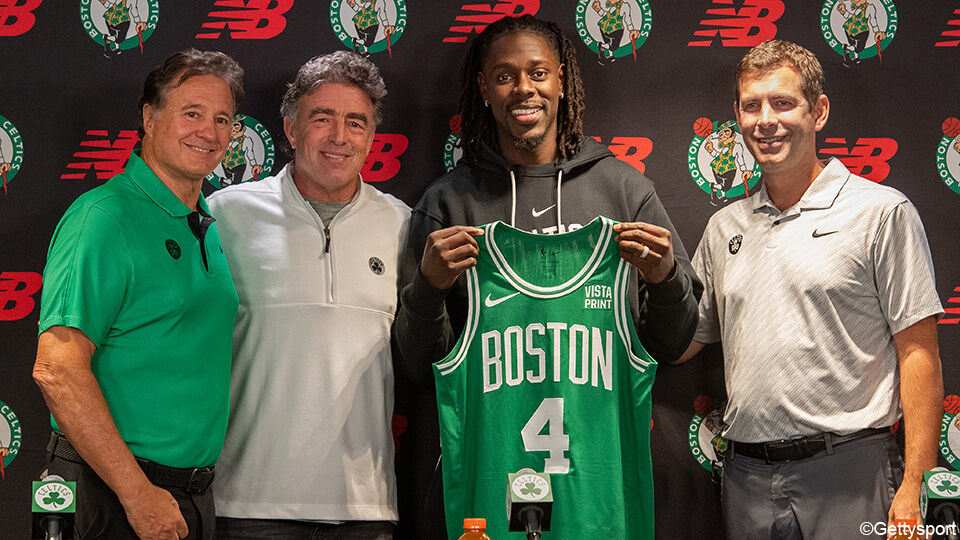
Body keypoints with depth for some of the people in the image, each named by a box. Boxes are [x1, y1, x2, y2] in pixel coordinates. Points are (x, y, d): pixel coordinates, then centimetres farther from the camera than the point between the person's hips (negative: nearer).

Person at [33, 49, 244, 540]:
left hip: (195, 493, 8)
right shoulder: (105, 218, -14)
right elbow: (57, 370, -23)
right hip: (113, 496, -8)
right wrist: (138, 492, -23)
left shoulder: (206, 226, 11)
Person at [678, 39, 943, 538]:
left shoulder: (881, 211, -2)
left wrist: (915, 486, -12)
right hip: (746, 477, 5)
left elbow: (918, 354, -6)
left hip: (848, 476, -4)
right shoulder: (725, 227, 13)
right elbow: (682, 343, 17)